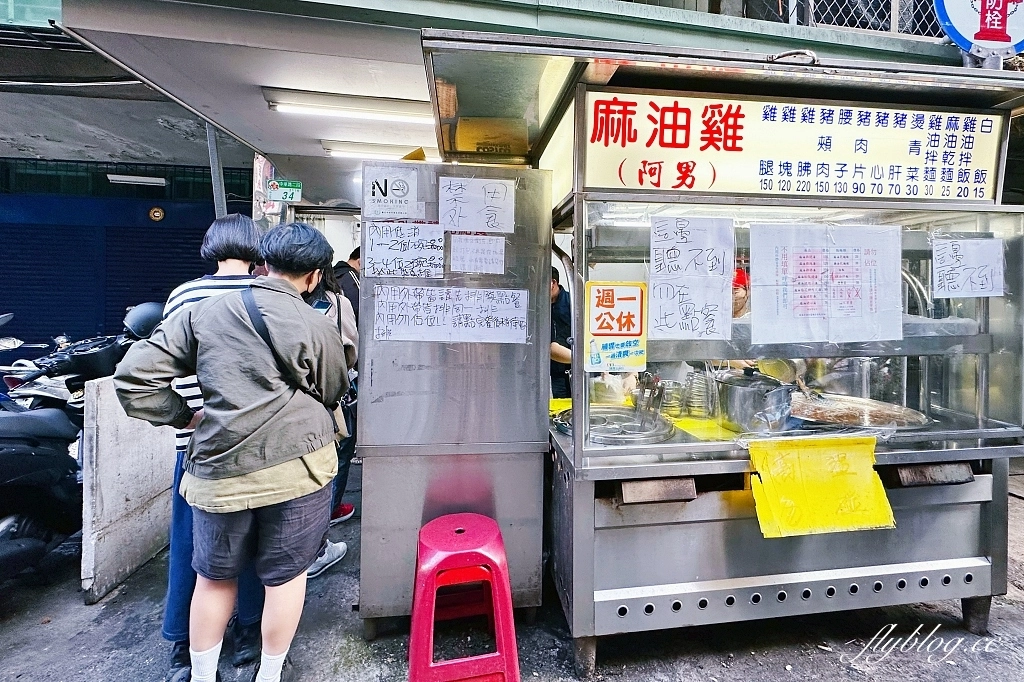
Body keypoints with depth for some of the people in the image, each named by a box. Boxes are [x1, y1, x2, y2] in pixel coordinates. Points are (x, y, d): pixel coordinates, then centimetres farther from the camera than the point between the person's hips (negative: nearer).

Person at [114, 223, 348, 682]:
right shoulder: (318, 328, -6)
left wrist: (184, 416, 11)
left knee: (215, 575, 24)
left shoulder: (203, 312, 3)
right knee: (285, 574, 16)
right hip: (295, 465, -2)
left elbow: (134, 375, 3)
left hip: (220, 469, 3)